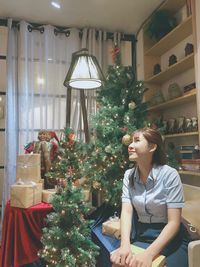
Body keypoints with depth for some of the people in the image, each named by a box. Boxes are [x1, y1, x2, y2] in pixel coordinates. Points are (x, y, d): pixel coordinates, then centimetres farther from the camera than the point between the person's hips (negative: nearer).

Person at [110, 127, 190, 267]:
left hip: (171, 240, -3)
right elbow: (126, 211, -10)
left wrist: (149, 254, -30)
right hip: (142, 236, 3)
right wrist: (125, 245, -27)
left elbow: (174, 222, -19)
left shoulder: (169, 174, -17)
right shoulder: (129, 175, -2)